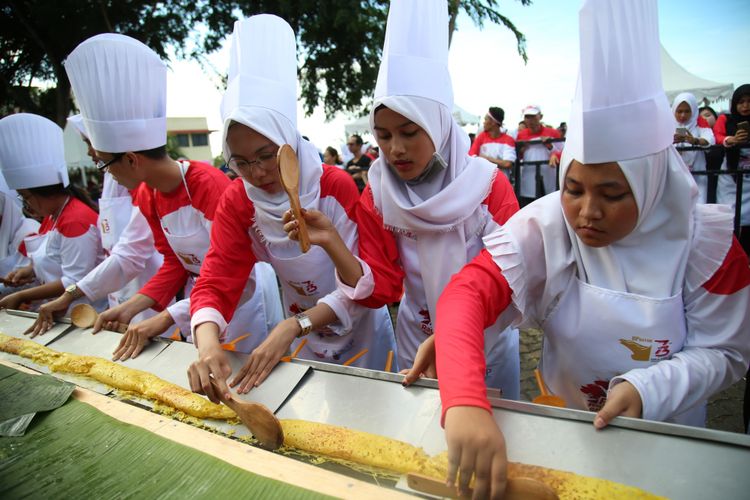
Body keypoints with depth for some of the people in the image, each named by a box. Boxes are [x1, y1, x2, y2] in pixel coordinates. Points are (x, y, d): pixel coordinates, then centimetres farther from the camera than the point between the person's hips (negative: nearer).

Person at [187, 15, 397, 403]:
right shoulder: (236, 202, -15)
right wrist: (207, 343, -40)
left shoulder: (337, 186, -25)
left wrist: (294, 326, -36)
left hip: (360, 331, -2)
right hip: (302, 339, 3)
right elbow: (215, 283, -20)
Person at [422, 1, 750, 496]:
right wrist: (465, 403, -50)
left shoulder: (705, 238, -16)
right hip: (563, 422, 0)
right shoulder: (544, 227, -22)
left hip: (667, 432, 1)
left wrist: (649, 389, -27)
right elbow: (465, 295, -35)